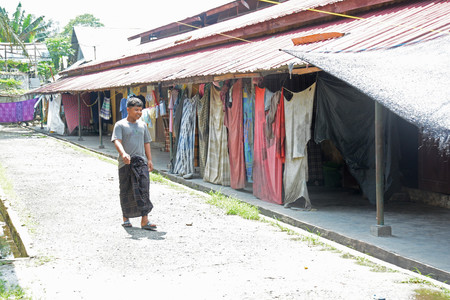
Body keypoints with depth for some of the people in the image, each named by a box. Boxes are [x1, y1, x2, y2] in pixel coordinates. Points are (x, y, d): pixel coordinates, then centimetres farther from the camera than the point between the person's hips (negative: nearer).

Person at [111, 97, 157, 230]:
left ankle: (144, 220, -13)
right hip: (125, 163, -3)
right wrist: (123, 153, -30)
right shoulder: (120, 125, 2)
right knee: (126, 192, 5)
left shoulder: (142, 125, 16)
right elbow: (117, 141, -11)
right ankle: (126, 218, 22)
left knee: (143, 189, -9)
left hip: (141, 162, 3)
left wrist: (149, 160, 11)